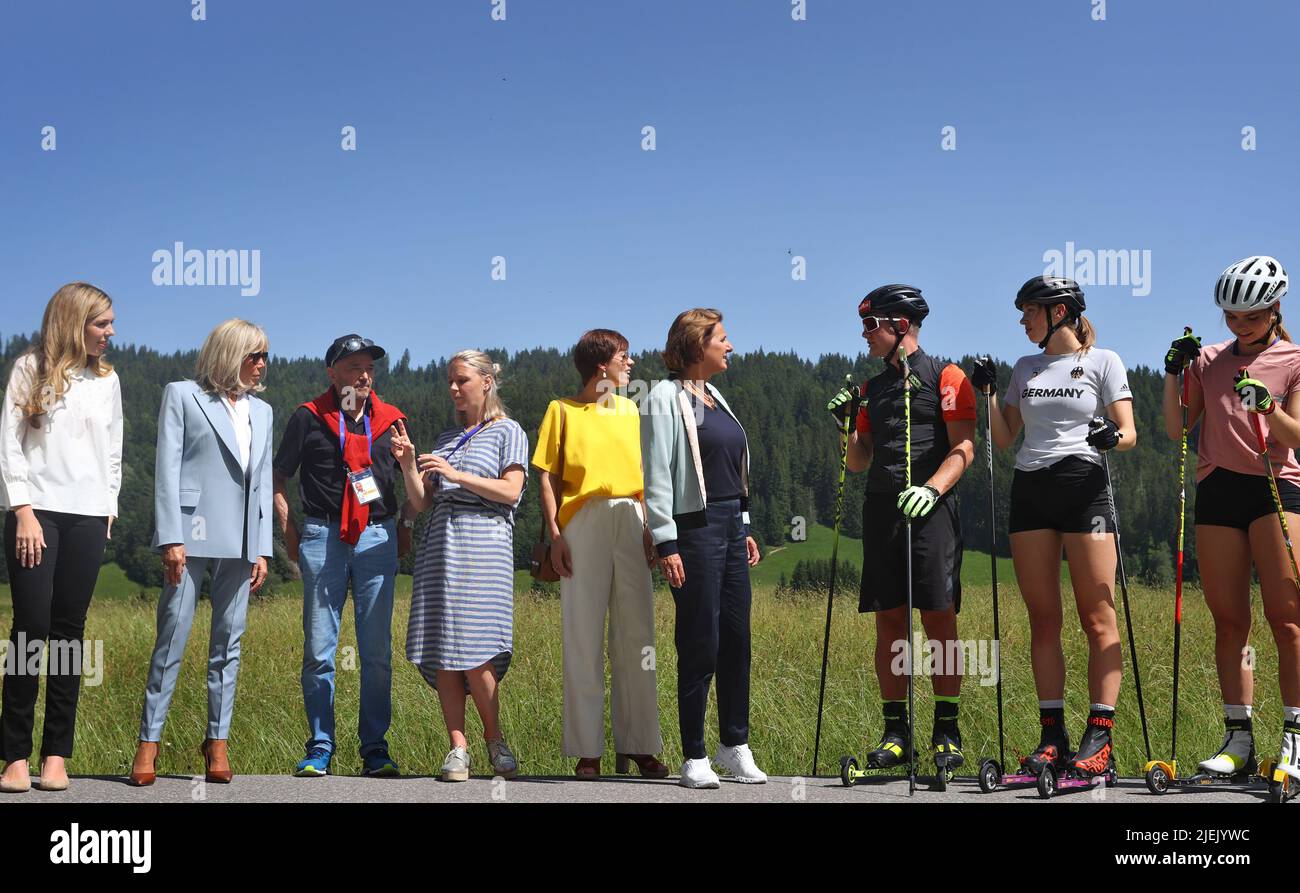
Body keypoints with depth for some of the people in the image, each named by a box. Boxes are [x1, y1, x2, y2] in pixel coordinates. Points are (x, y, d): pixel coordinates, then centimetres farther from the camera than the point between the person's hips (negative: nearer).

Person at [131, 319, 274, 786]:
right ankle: (149, 741, 0)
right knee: (172, 638, -5)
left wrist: (262, 549, 8)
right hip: (192, 533, -5)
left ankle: (217, 742, 9)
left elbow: (263, 483, 16)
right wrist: (171, 537, -12)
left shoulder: (261, 411, 18)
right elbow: (167, 468, -3)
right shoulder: (182, 396, 4)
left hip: (240, 540, 5)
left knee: (228, 642, 5)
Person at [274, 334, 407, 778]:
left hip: (377, 539, 2)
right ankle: (319, 748, 7)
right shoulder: (309, 417, 4)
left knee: (377, 650, 1)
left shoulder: (390, 420, 11)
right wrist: (289, 532, 2)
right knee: (319, 649, 0)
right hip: (322, 538, -1)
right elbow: (278, 479, 10)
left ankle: (375, 748, 6)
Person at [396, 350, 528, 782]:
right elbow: (420, 501, 16)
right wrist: (408, 465, -1)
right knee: (439, 652, -3)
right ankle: (458, 748, -1)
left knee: (474, 653, -13)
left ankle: (495, 740, 3)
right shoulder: (446, 438, 22)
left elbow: (510, 491, -6)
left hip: (484, 545, -5)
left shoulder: (508, 432, 7)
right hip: (439, 547, 5)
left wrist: (458, 476, -13)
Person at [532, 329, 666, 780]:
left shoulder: (632, 411, 15)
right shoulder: (562, 410, 5)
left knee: (636, 636, 2)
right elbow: (548, 477, 1)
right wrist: (554, 534, -9)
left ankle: (638, 744, 7)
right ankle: (586, 750, 0)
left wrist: (650, 528, 2)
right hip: (583, 525, -3)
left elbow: (646, 476, 15)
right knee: (583, 637, -3)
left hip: (631, 525, 3)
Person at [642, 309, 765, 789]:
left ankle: (735, 745, 18)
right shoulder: (667, 397, -7)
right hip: (694, 530, -8)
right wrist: (666, 543, -16)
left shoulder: (715, 399, 17)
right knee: (701, 644, -5)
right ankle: (694, 758, 1)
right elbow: (657, 474, -11)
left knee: (737, 638, 8)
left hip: (730, 528, 8)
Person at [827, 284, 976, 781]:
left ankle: (947, 734, -1)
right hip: (881, 511, 6)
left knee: (939, 621, -6)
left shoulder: (945, 378, 2)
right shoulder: (872, 388, 20)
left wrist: (931, 489, -21)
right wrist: (845, 425, 3)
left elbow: (963, 448, -6)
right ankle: (896, 734, 6)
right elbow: (858, 462, 21)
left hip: (929, 512, -5)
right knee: (889, 623, 3)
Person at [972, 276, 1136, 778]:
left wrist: (1112, 436, -23)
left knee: (1097, 618, -7)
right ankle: (1052, 736, 4)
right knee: (1043, 620, 2)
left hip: (1084, 487, -5)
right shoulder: (1025, 368, 17)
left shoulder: (1103, 361, 3)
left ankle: (1099, 736, -8)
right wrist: (987, 393, 4)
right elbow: (1003, 439, 15)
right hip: (1030, 491, 5)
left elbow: (1129, 434, -2)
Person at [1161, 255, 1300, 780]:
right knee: (1229, 621, 2)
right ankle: (1239, 739, 3)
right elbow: (1177, 429, 9)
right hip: (1217, 489, 3)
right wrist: (1174, 375, -4)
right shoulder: (1209, 360, 13)